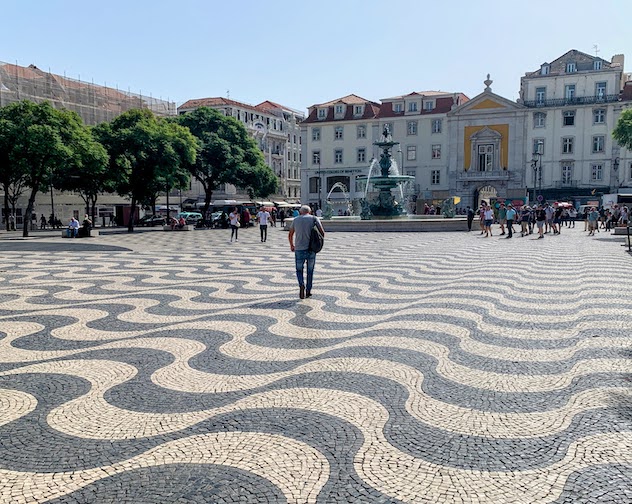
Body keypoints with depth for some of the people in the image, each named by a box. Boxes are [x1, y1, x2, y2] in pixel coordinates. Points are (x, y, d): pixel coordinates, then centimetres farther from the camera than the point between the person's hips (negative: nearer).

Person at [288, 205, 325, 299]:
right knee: (310, 271, 15)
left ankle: (301, 285, -13)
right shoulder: (314, 219, 4)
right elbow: (322, 233, -5)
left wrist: (291, 245, 33)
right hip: (311, 249, 0)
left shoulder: (296, 220, 8)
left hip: (299, 250, 0)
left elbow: (290, 235, 17)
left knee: (299, 270, 13)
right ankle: (308, 291, 17)